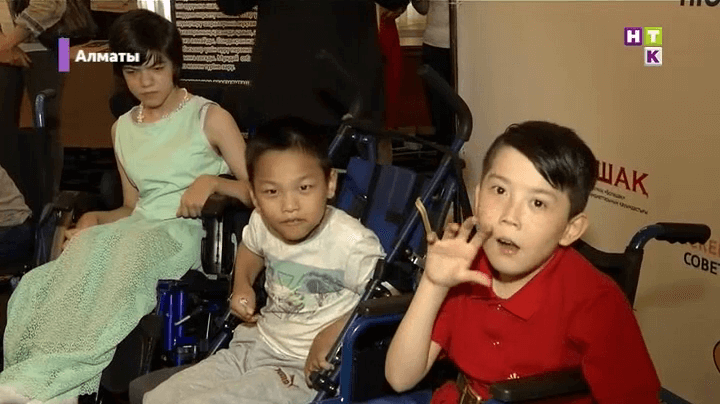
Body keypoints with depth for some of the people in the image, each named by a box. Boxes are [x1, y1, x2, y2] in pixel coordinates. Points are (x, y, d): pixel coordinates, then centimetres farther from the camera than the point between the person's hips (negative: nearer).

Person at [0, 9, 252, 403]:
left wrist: (212, 181, -18)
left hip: (192, 232, -4)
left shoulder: (210, 117, 3)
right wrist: (94, 218, 2)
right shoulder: (123, 129, 18)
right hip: (139, 231, 5)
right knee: (88, 245, -33)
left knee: (127, 250, -38)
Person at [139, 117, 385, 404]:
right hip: (255, 346, 7)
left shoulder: (353, 243, -24)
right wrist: (242, 286, 5)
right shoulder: (262, 223, -4)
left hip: (304, 369, -6)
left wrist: (334, 332, -22)